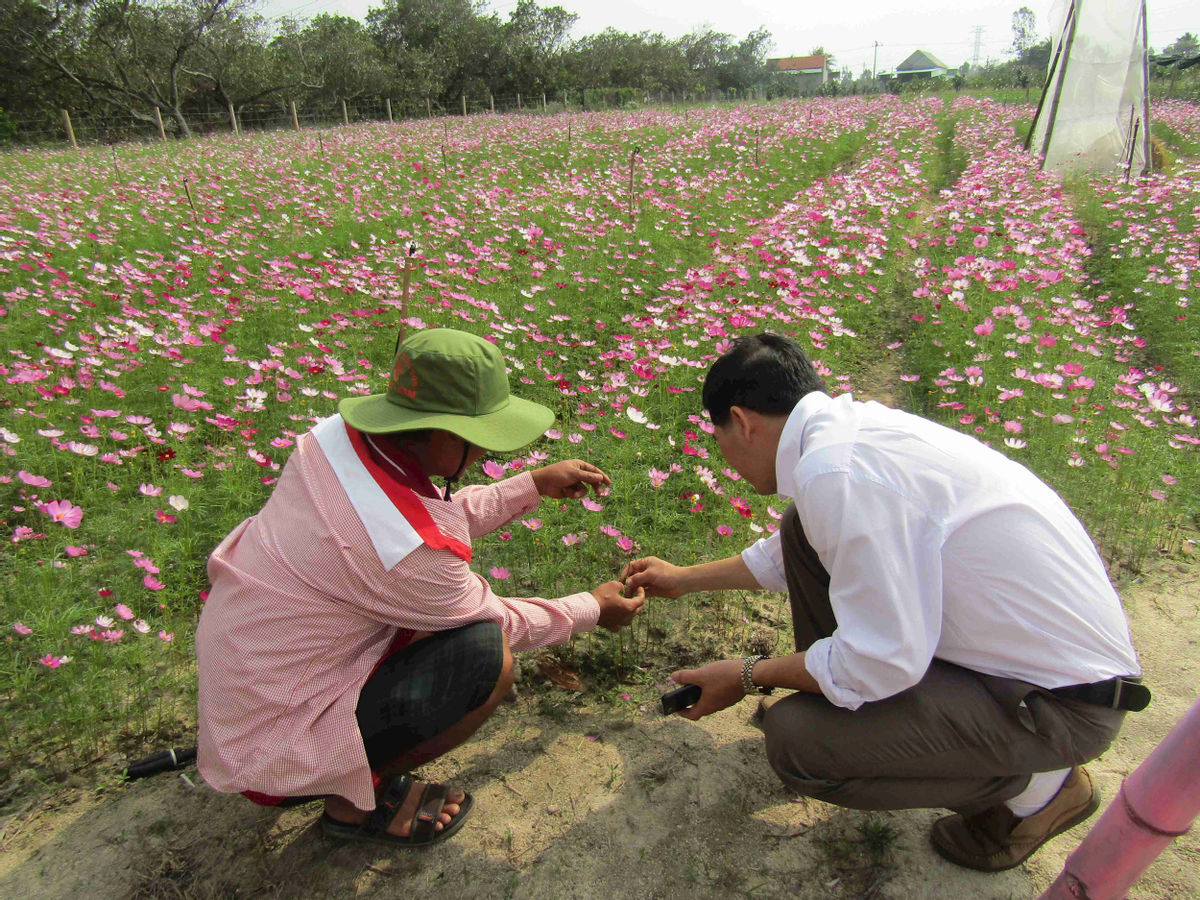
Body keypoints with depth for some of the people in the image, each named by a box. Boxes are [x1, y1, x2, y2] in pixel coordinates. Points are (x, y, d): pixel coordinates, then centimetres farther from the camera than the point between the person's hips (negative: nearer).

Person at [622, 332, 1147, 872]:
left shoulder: (836, 472, -29)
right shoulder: (854, 424, 2)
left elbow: (881, 660, -25)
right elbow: (790, 554, 20)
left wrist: (748, 677, -10)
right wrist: (684, 579, 29)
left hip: (1060, 698, -9)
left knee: (795, 741, -16)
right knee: (804, 527, 5)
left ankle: (1031, 788, 5)